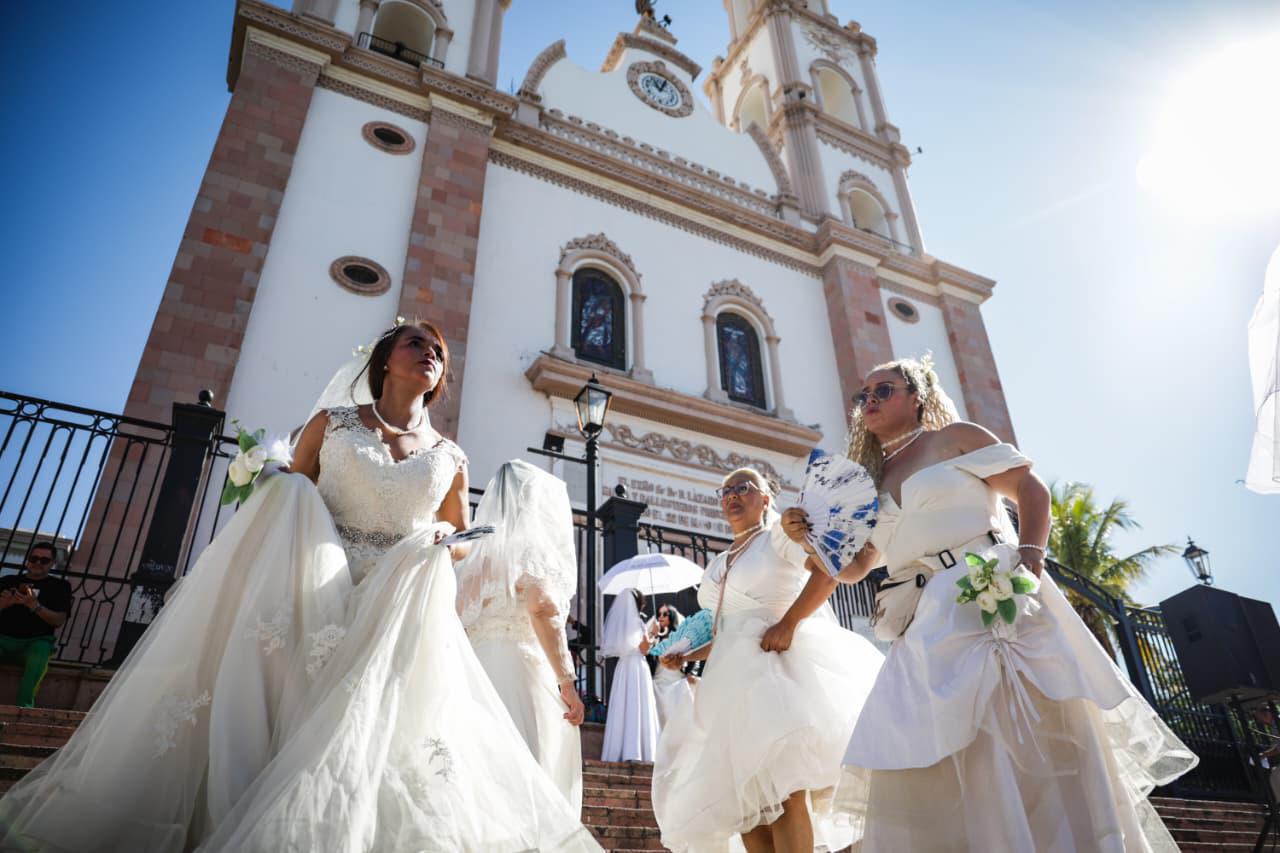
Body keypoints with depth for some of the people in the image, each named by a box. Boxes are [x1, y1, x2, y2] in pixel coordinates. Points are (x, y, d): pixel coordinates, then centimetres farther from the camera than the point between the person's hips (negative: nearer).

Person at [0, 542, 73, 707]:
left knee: (40, 651, -37)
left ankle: (24, 705, -37)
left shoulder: (59, 586, 12)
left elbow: (59, 621, 0)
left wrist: (35, 605, -15)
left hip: (36, 641, -1)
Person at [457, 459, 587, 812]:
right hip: (521, 673, -7)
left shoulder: (477, 550, 18)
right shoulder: (530, 544, -2)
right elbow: (543, 611, -17)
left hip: (471, 670, 7)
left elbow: (457, 624, 17)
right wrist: (567, 681, -17)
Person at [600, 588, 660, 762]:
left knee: (622, 708, 7)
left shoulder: (617, 621, 9)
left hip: (622, 668, 6)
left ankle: (619, 752, 7)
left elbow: (609, 649, 12)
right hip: (637, 667, -6)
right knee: (638, 709, -3)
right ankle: (635, 752, -7)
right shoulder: (637, 621, -8)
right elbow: (643, 649, -8)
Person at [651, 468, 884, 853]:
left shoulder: (780, 531, 3)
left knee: (785, 791, -18)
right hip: (733, 678, 7)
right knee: (747, 800, 3)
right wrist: (687, 657, 15)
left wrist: (788, 623, -21)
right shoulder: (718, 565, 22)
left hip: (778, 665, -7)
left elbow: (828, 569, -15)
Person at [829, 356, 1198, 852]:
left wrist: (1029, 556, -15)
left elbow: (1030, 489, 1)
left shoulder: (954, 437, 6)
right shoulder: (873, 481, 18)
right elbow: (854, 568, 21)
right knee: (927, 766, -2)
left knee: (1033, 737, -8)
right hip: (930, 631, 5)